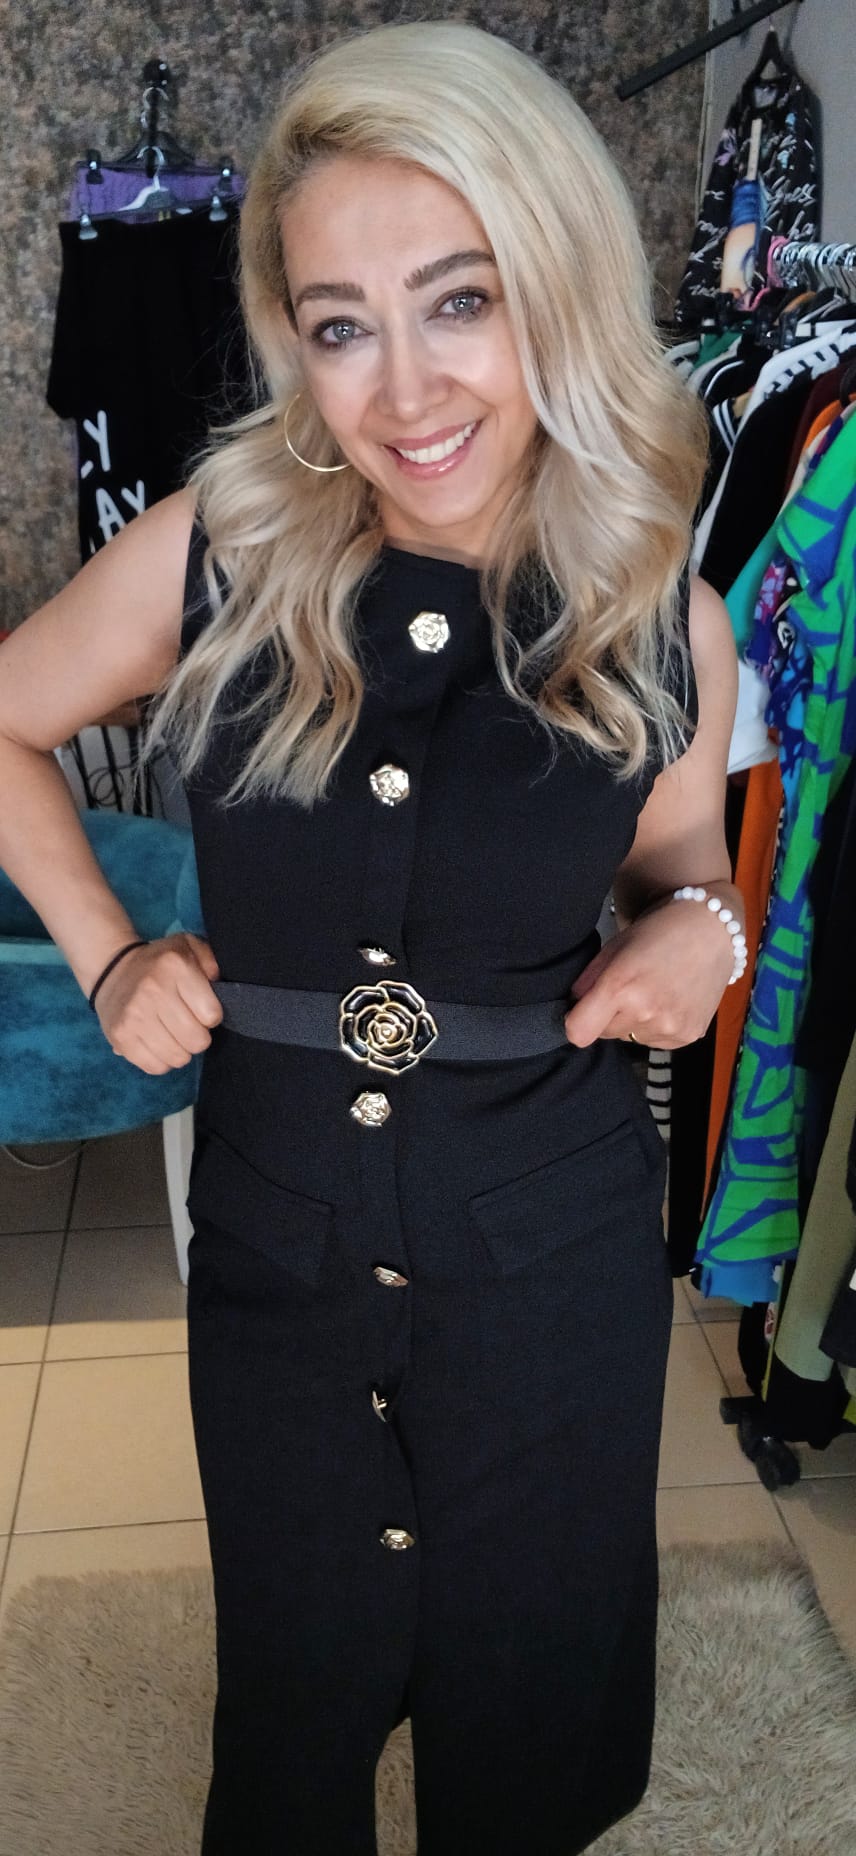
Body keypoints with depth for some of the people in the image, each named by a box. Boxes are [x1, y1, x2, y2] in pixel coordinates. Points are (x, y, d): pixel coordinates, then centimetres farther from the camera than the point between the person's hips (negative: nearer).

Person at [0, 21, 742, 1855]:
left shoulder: (665, 623, -10)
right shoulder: (218, 555, -13)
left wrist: (700, 931, -14)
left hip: (556, 1248, 1)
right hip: (278, 1234, 0)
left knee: (530, 1659, 24)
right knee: (299, 1655, 25)